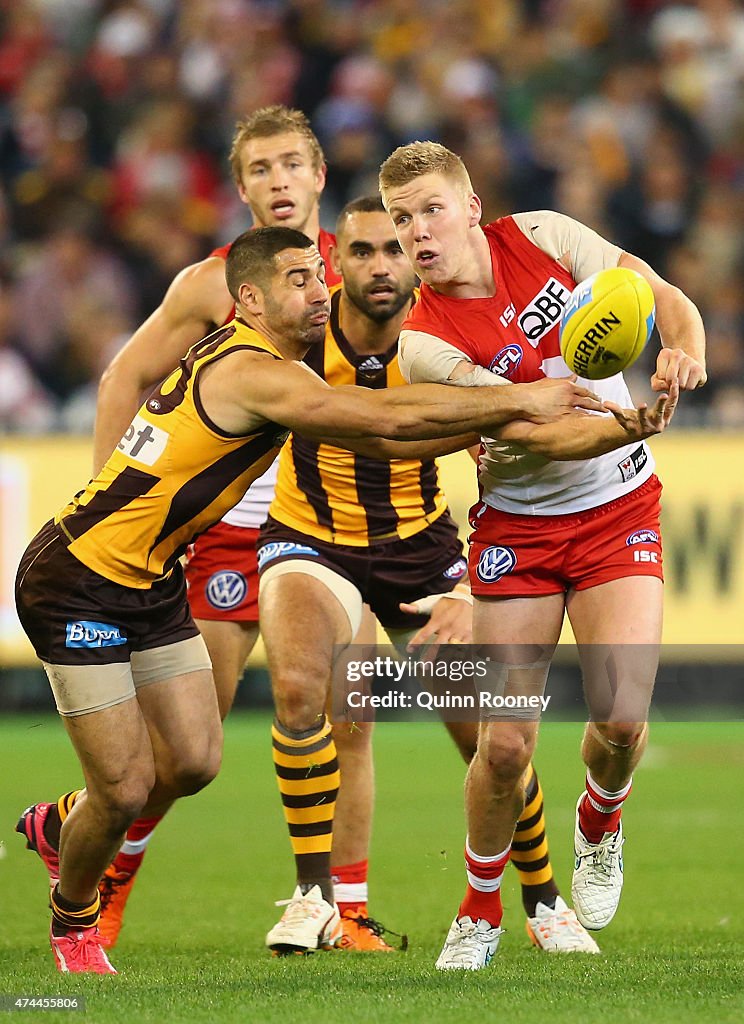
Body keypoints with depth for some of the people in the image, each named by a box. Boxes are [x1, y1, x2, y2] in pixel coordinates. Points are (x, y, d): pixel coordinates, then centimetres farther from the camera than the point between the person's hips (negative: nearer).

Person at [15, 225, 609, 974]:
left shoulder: (280, 377, 8)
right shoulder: (250, 373, -24)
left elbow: (380, 440, 12)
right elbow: (392, 418, -28)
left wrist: (501, 417, 3)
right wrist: (519, 401, -22)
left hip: (150, 584, 10)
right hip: (78, 584, -10)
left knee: (193, 761, 6)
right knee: (127, 787, -6)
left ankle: (61, 825, 32)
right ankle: (73, 918, 21)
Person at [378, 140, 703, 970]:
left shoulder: (543, 239, -7)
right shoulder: (424, 341, -15)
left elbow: (665, 298, -4)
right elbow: (536, 430, -24)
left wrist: (684, 352, -26)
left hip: (617, 511, 1)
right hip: (516, 528, -1)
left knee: (621, 718, -16)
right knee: (504, 746, -7)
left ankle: (599, 824, 20)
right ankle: (481, 910, 19)